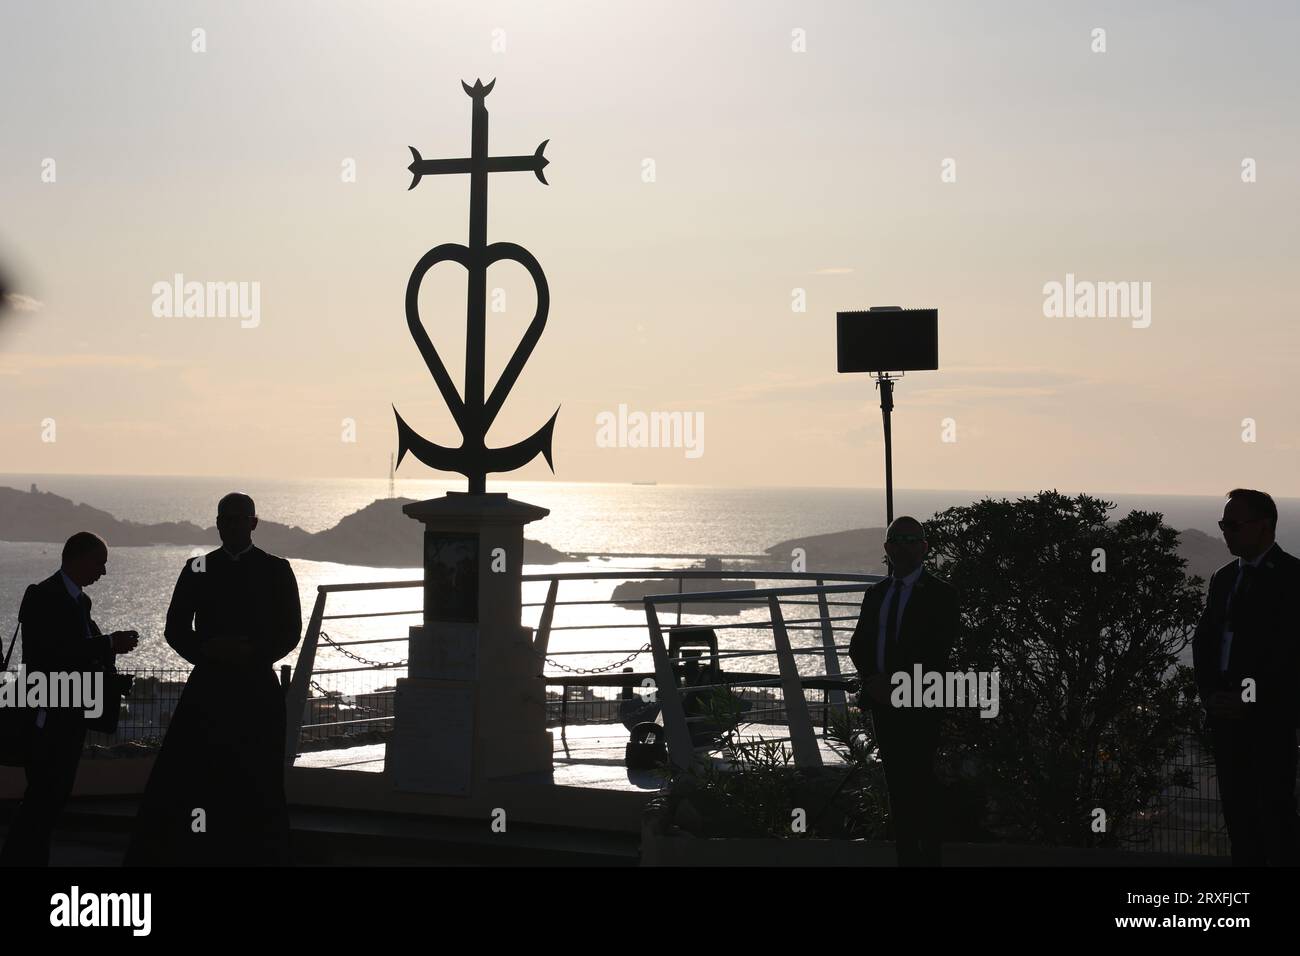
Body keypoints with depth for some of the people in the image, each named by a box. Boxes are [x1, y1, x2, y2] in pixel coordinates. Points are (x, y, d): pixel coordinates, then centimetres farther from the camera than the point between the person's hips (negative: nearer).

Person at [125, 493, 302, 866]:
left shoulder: (276, 571, 4)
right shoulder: (197, 570, 8)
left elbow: (290, 633, 2)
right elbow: (176, 629, 6)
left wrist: (253, 653, -15)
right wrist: (208, 651, -12)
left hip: (257, 691, -1)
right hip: (207, 687, 1)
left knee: (259, 786, 0)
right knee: (180, 779, -4)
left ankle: (261, 856, 8)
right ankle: (157, 855, 0)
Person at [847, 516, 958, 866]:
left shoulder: (939, 594, -4)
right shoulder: (875, 594, 15)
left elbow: (938, 652, -11)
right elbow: (858, 644, 12)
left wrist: (898, 685, -16)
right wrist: (872, 679, -7)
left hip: (919, 706, -5)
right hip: (883, 703, 5)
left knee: (921, 785, -5)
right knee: (897, 785, 7)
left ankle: (930, 856, 1)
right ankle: (905, 855, 11)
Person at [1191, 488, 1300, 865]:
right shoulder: (1223, 578, 17)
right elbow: (1202, 640, 16)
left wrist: (1251, 699, -14)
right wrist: (1209, 692, 1)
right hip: (1226, 712, 7)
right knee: (1237, 806, 6)